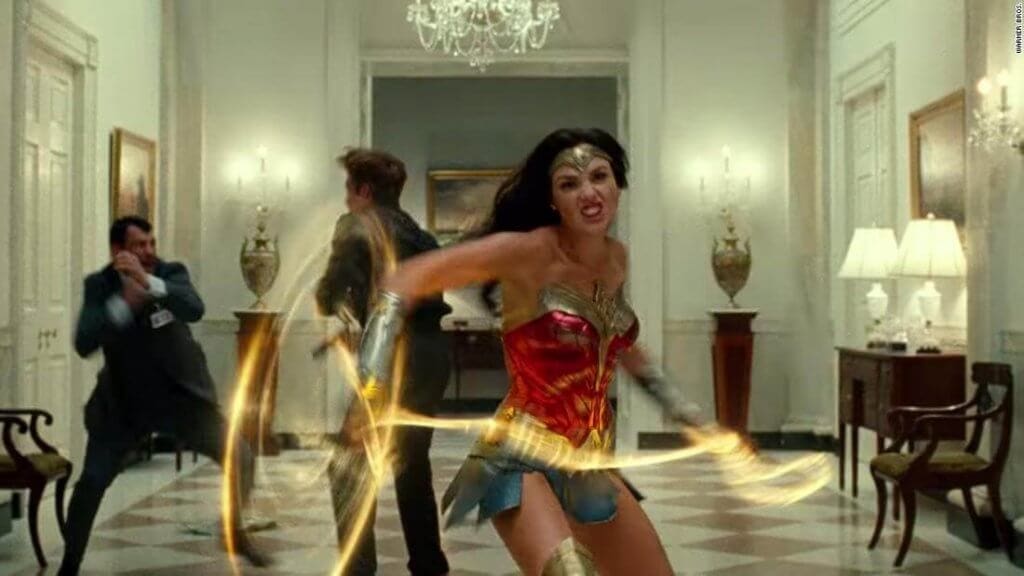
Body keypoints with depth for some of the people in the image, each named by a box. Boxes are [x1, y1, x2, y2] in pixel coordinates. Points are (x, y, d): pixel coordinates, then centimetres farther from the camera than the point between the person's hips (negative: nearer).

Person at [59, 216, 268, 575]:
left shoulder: (171, 273, -7)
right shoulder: (99, 285, -7)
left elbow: (195, 309, -28)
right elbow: (83, 344, -20)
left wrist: (148, 281, -42)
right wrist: (124, 303, -34)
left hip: (181, 396, 1)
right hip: (122, 403, 0)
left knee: (240, 458, -6)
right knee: (91, 483, -7)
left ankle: (235, 532, 18)